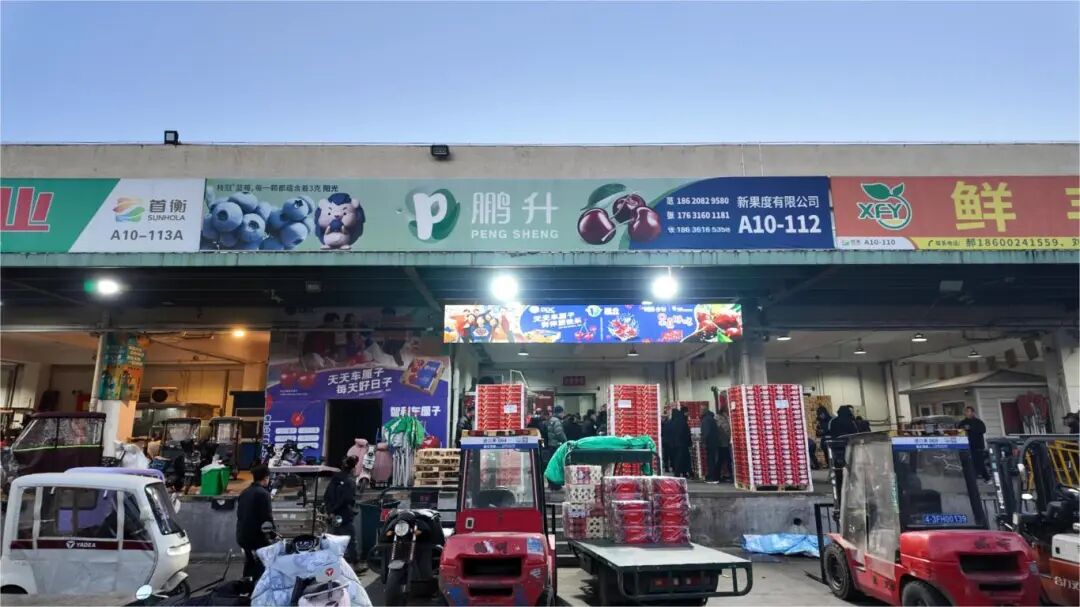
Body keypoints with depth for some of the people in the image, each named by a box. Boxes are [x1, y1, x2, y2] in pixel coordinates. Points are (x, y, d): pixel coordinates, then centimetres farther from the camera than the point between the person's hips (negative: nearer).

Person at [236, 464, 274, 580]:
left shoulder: (244, 492, 10)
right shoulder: (263, 493, -15)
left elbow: (239, 514, 17)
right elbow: (267, 517, -17)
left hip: (242, 536, 8)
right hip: (257, 536, -8)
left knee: (249, 564, 20)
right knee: (261, 566, -2)